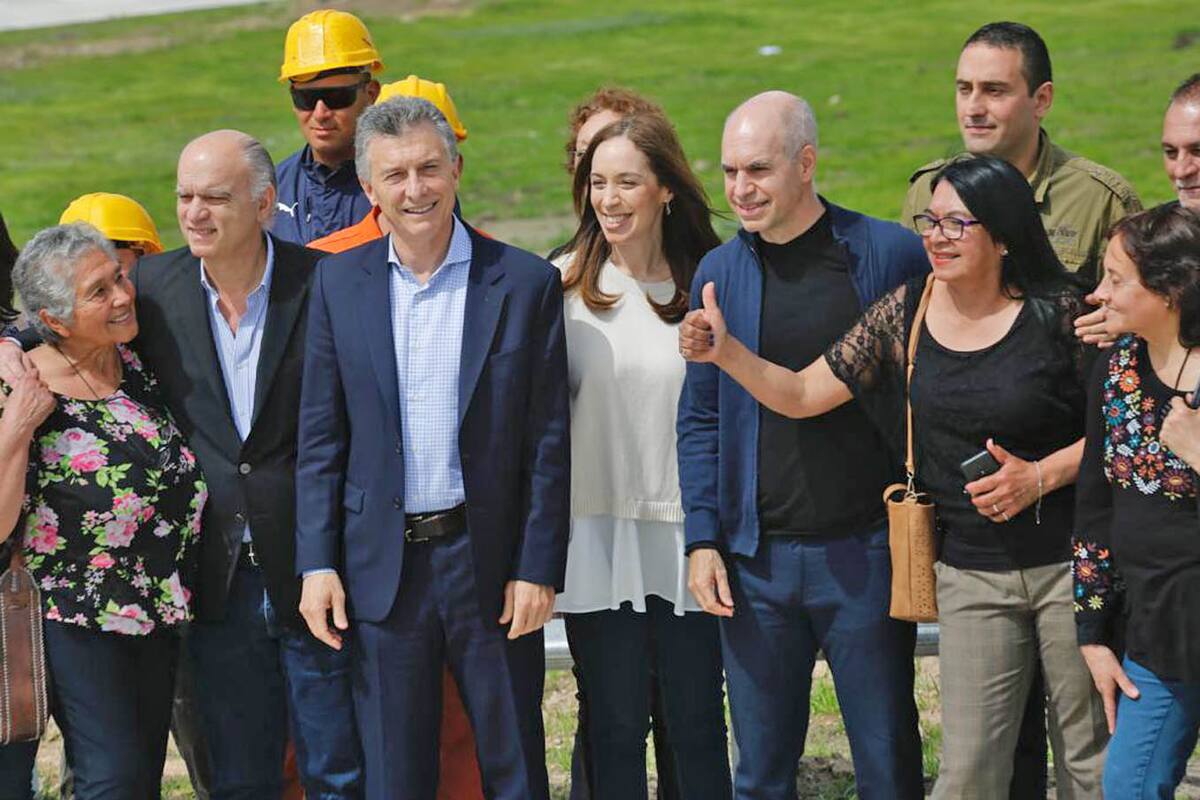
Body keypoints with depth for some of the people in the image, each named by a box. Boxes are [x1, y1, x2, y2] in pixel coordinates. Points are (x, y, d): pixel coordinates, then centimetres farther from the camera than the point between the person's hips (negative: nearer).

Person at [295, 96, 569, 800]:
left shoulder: (526, 283, -3)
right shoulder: (339, 282, 4)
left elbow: (548, 444, -2)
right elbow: (321, 437, 5)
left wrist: (539, 569, -6)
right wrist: (317, 563, -1)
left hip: (492, 562, -2)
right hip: (382, 563, 2)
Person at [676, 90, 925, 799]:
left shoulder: (894, 255, -4)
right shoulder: (718, 274, 5)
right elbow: (699, 417, 10)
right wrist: (703, 539, 1)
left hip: (866, 551, -3)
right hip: (757, 557, 3)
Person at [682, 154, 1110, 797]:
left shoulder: (1059, 311, -7)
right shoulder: (905, 314, 3)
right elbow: (803, 394, 4)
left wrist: (1041, 476, -15)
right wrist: (724, 352, -11)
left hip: (1070, 562, -3)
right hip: (971, 573, 3)